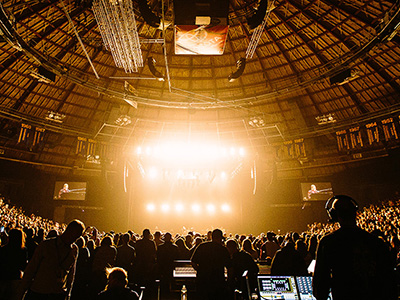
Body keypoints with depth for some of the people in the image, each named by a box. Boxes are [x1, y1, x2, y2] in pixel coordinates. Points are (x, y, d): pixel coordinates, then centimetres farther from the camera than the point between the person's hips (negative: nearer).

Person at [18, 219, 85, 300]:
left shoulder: (74, 249, -1)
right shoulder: (46, 244, -9)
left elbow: (71, 273, 7)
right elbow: (31, 268, -2)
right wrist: (22, 291, 0)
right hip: (37, 292, -1)